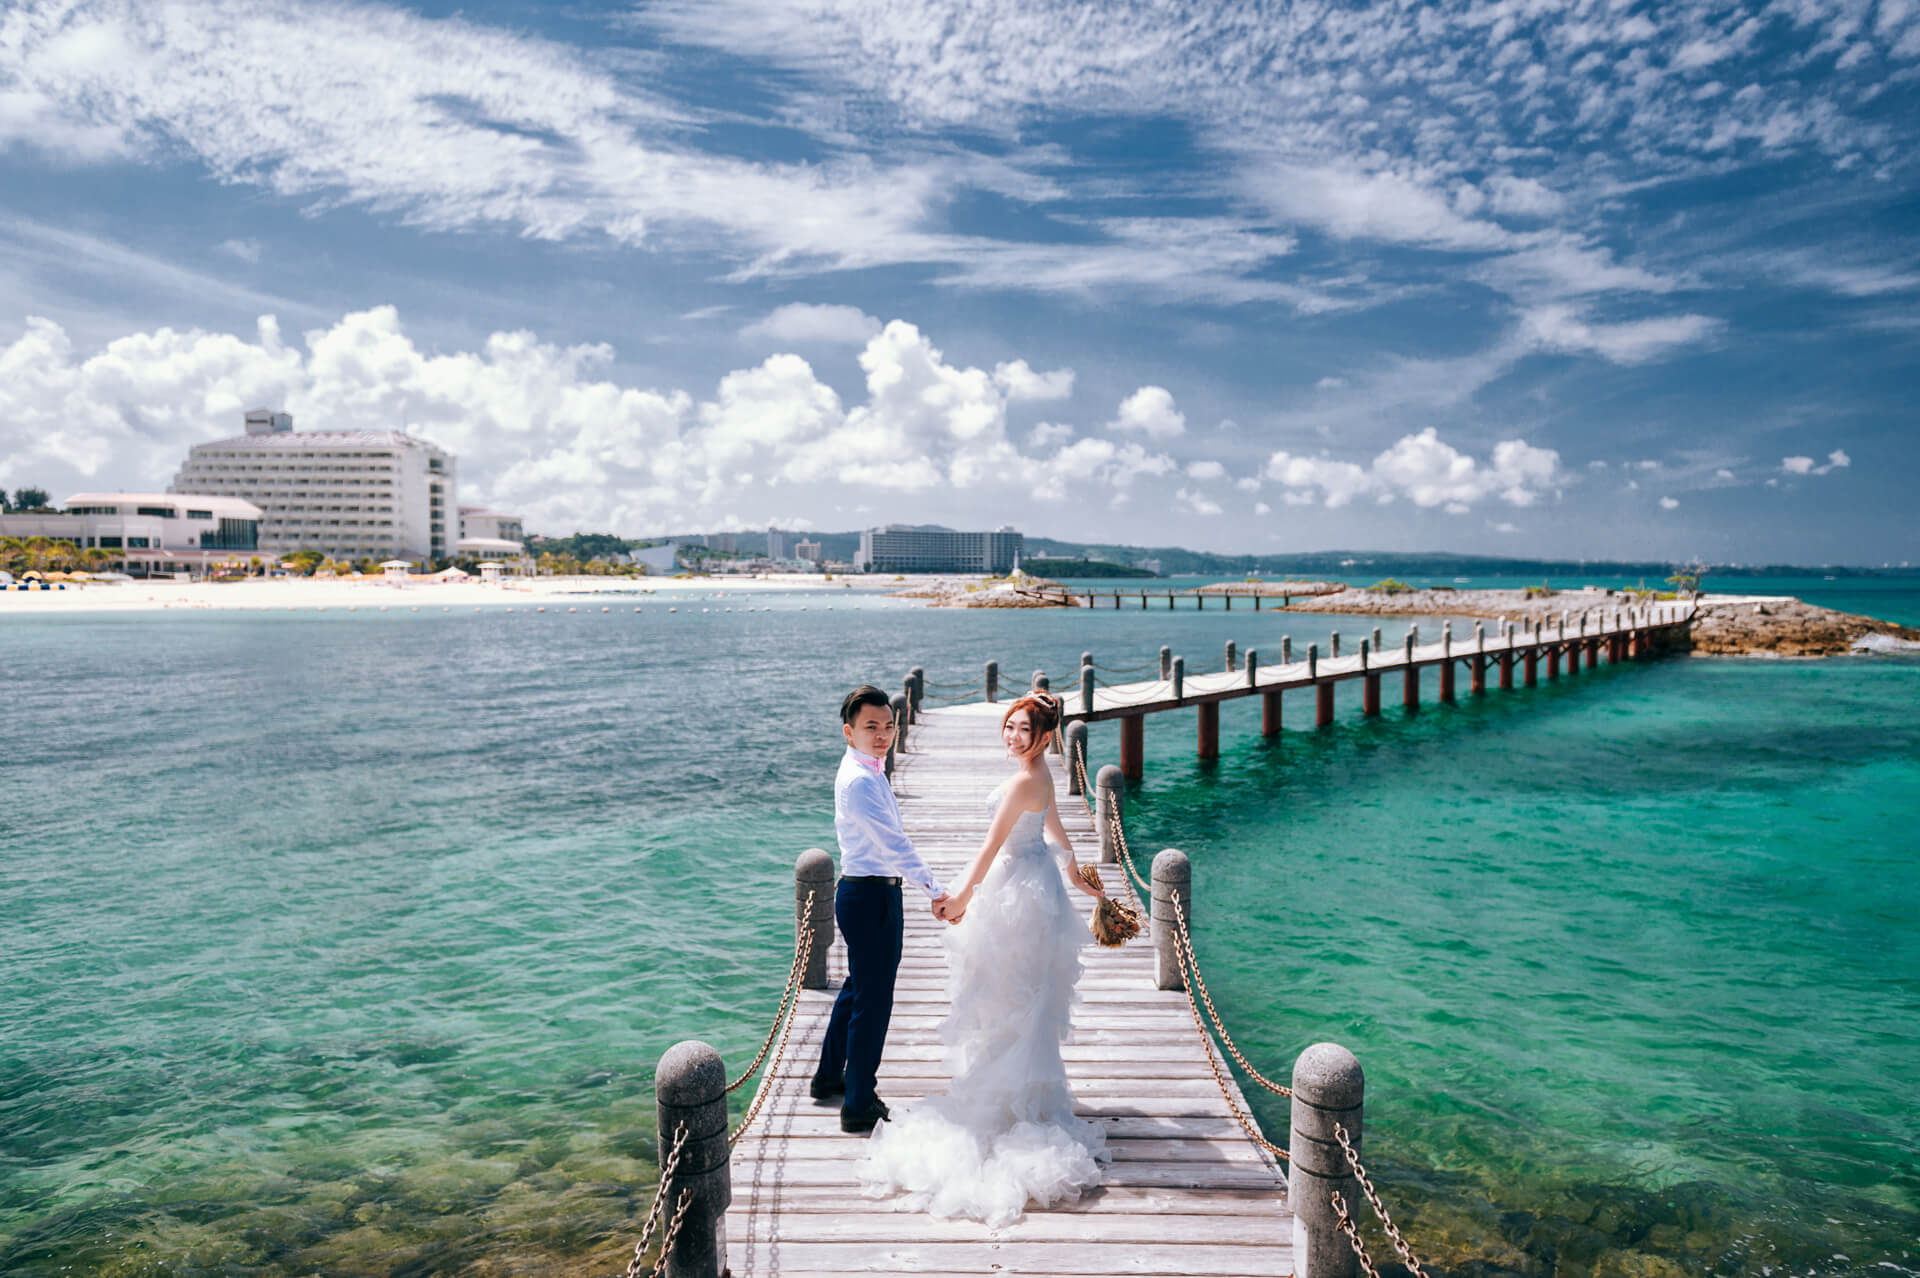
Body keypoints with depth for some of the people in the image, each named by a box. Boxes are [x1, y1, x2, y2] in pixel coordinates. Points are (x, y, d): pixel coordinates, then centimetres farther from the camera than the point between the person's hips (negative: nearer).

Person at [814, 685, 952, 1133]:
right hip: (869, 897, -11)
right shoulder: (859, 780, -22)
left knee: (858, 989, 25)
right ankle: (859, 1107, 13)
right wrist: (935, 890, -26)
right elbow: (893, 843, -26)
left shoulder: (867, 772, 10)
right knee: (873, 1002, 0)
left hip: (861, 892, 11)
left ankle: (830, 1077, 42)